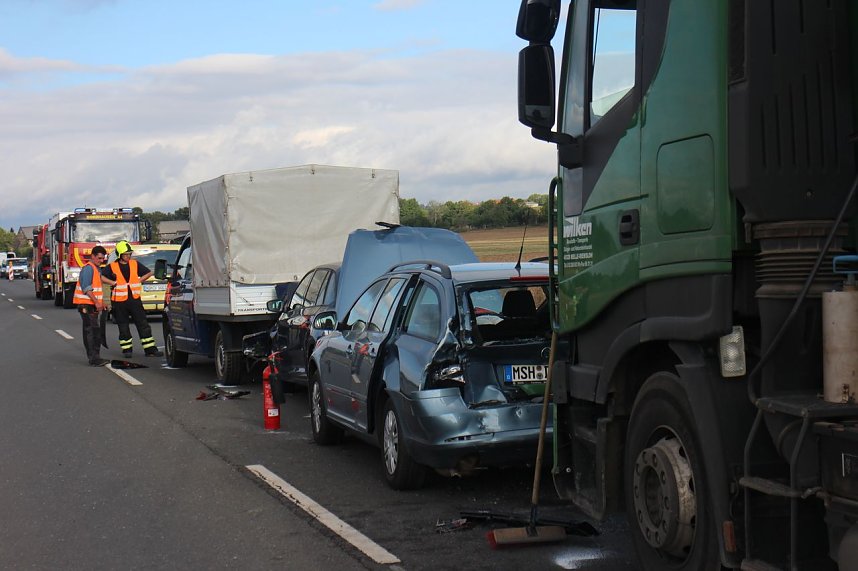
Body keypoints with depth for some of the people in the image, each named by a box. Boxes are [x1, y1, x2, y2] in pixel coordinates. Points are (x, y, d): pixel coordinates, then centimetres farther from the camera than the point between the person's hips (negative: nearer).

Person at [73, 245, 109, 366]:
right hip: (86, 304, -10)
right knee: (91, 331, -12)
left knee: (95, 331, 12)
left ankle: (95, 357, 18)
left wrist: (101, 302, 14)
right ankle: (94, 359, -14)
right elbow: (86, 288, -21)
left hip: (92, 305, 10)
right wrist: (96, 302, -23)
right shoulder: (88, 268, -14)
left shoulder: (96, 269, 18)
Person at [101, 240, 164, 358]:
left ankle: (150, 349, 3)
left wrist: (139, 280, 3)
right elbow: (101, 277, -9)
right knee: (123, 327, 5)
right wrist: (114, 283, -13)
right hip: (119, 301, -2)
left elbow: (149, 272, 15)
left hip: (135, 299, 2)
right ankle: (127, 349, 16)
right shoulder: (112, 267, -2)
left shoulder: (135, 264, 7)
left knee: (143, 325, 0)